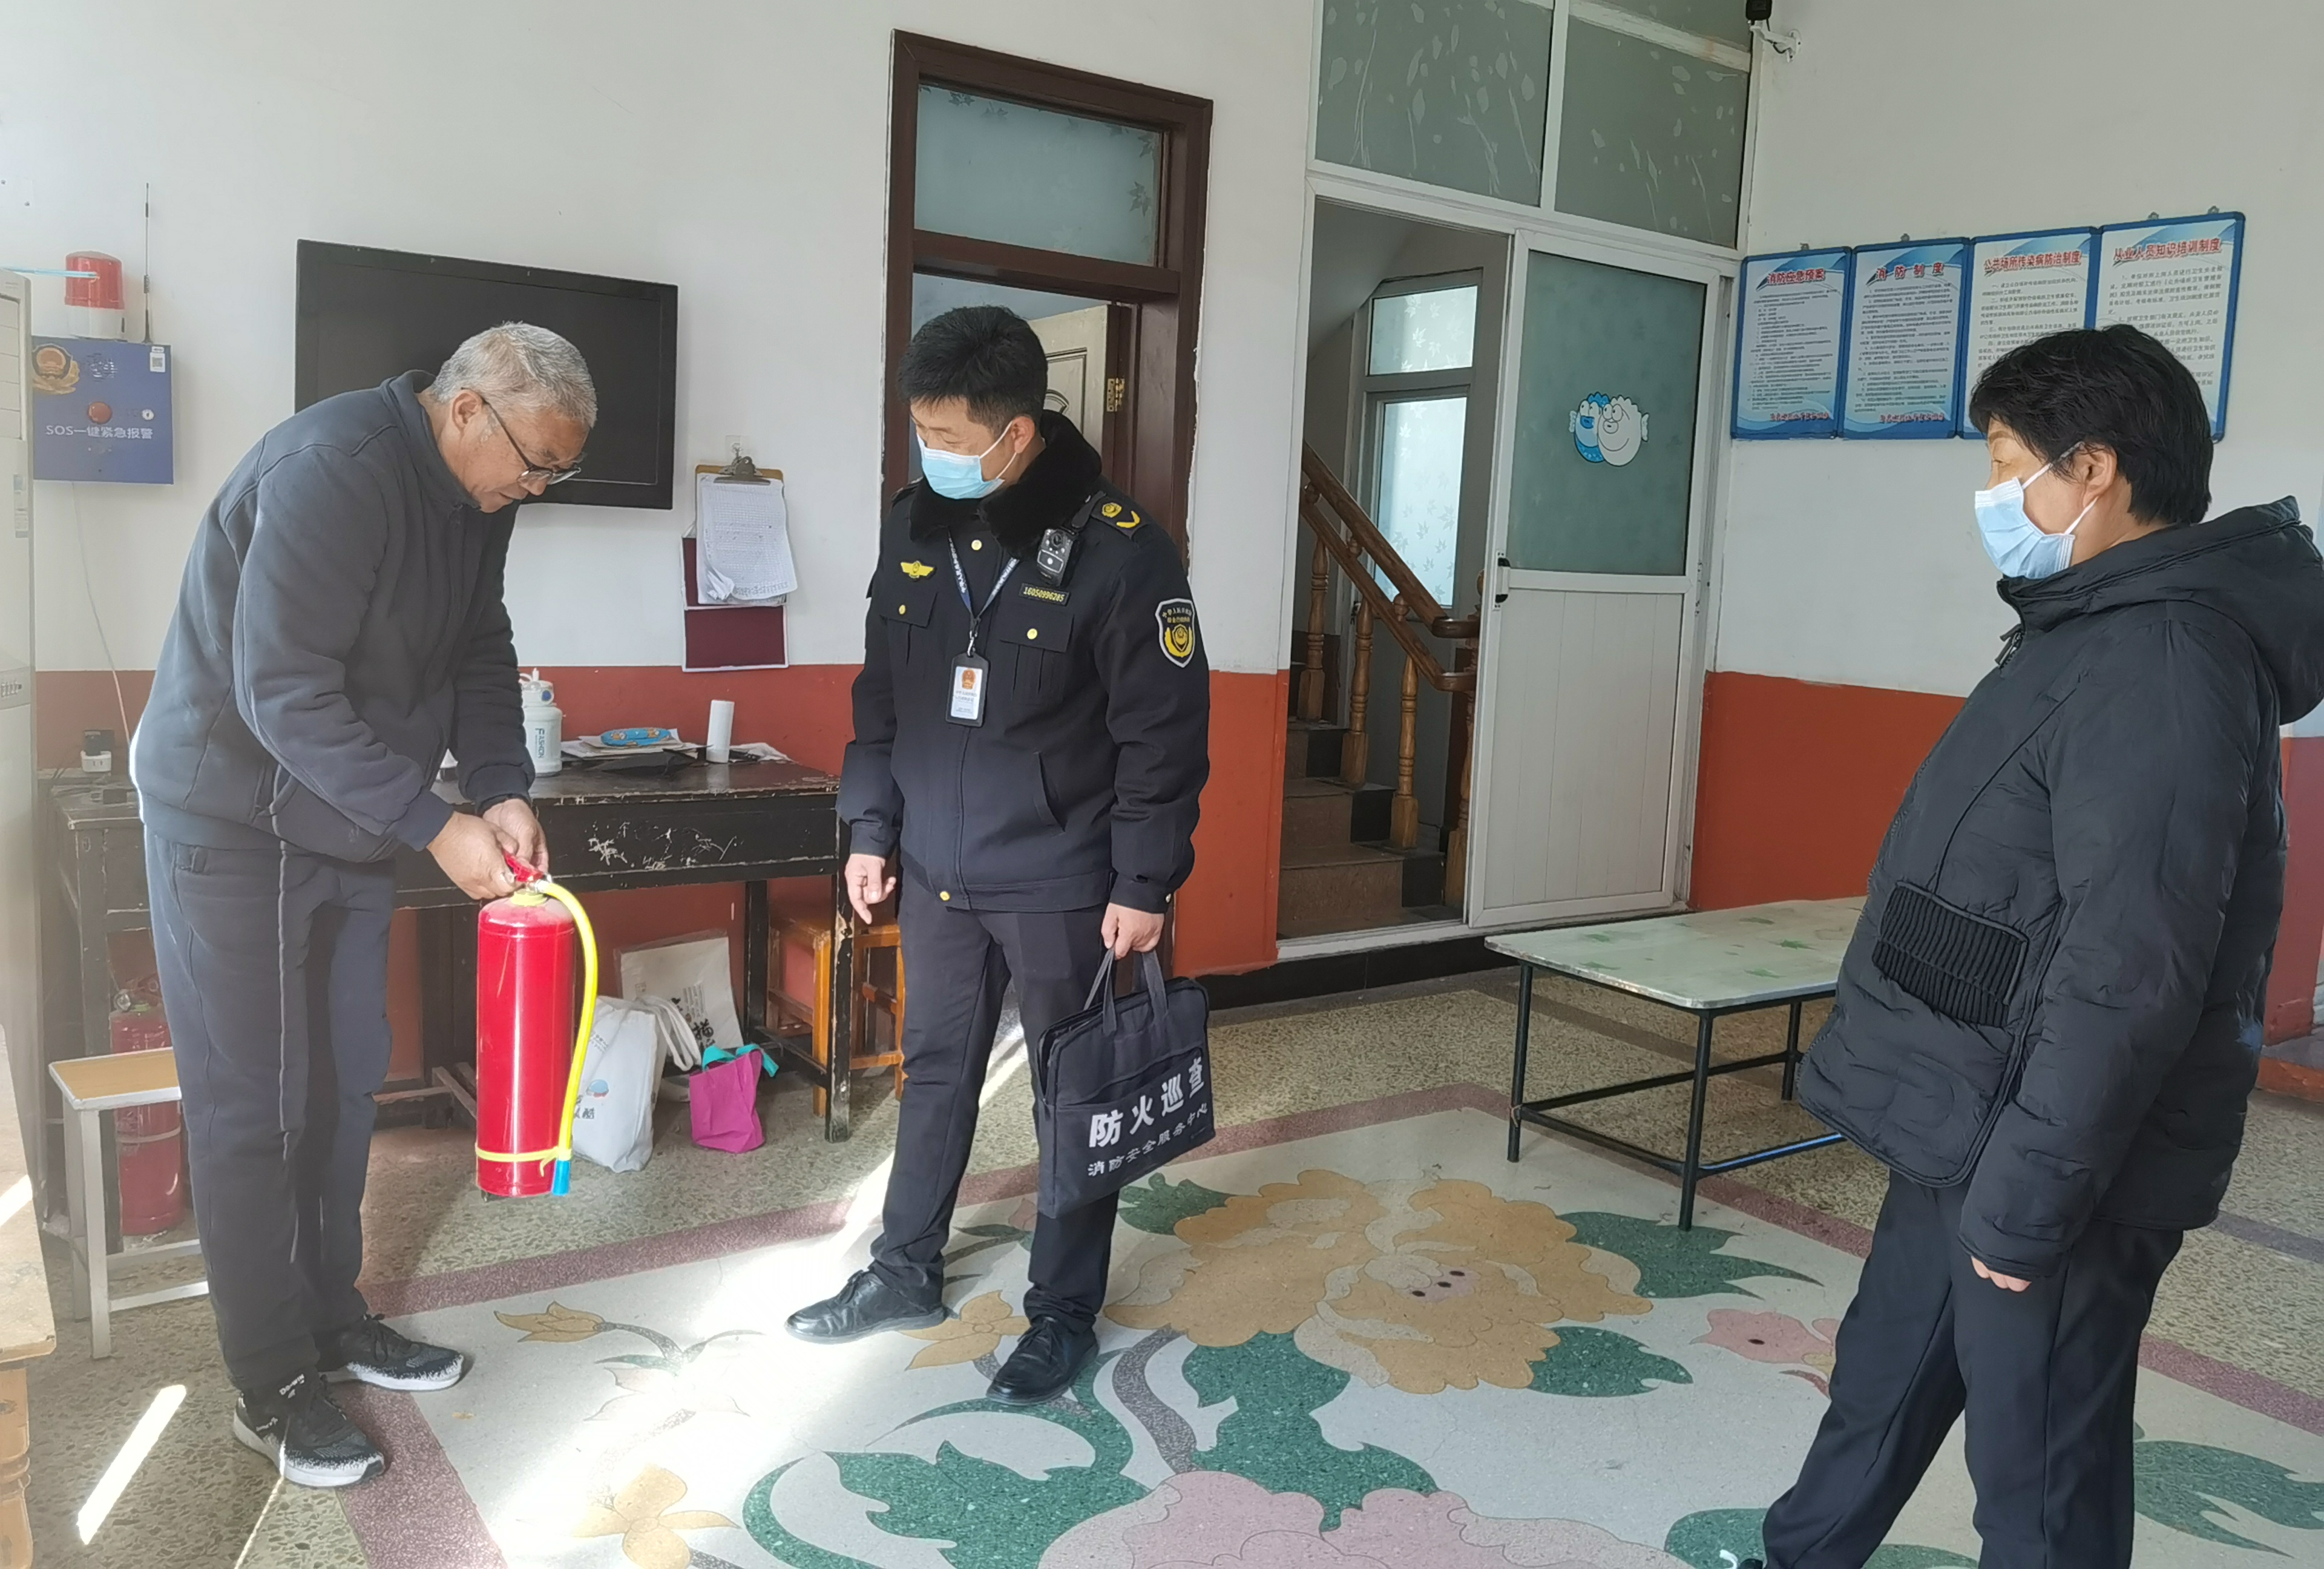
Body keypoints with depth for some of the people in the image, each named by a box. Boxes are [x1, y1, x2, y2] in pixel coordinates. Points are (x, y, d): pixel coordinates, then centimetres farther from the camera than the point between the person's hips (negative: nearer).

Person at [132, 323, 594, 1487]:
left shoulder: (475, 496, 1)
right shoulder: (334, 470, -26)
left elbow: (478, 652, 7)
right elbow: (283, 693, -28)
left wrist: (503, 788, -8)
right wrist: (436, 825, -27)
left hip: (347, 824, 8)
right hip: (233, 817, -8)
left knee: (343, 1085, 14)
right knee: (249, 1107, 0)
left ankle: (330, 1318, 30)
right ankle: (271, 1389, 13)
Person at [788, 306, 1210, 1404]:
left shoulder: (1117, 547, -16)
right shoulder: (913, 527, 2)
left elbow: (1166, 730, -13)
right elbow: (881, 696, 11)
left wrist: (1145, 884, -14)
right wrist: (871, 828, 10)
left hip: (1062, 883, -5)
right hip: (938, 872, 6)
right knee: (934, 1073, 18)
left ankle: (1065, 1313, 24)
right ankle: (906, 1273, 37)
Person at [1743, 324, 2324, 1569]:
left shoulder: (2163, 663, -23)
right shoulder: (2102, 628, 10)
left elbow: (2129, 975, -27)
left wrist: (2028, 1195, -22)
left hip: (2054, 1164, -10)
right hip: (1967, 1129, 10)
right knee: (1881, 1377, 25)